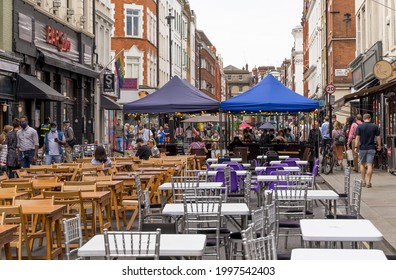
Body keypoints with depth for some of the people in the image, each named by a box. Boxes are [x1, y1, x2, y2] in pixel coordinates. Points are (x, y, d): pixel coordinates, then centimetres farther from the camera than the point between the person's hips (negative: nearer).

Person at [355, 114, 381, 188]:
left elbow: (357, 137, -6)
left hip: (362, 148, 0)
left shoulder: (360, 126, -3)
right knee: (369, 165, -1)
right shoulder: (375, 126, 0)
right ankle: (368, 182, -6)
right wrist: (379, 146, 14)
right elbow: (378, 137, 3)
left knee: (362, 164, 14)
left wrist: (356, 147, -2)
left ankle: (363, 181, 16)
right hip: (371, 148, 0)